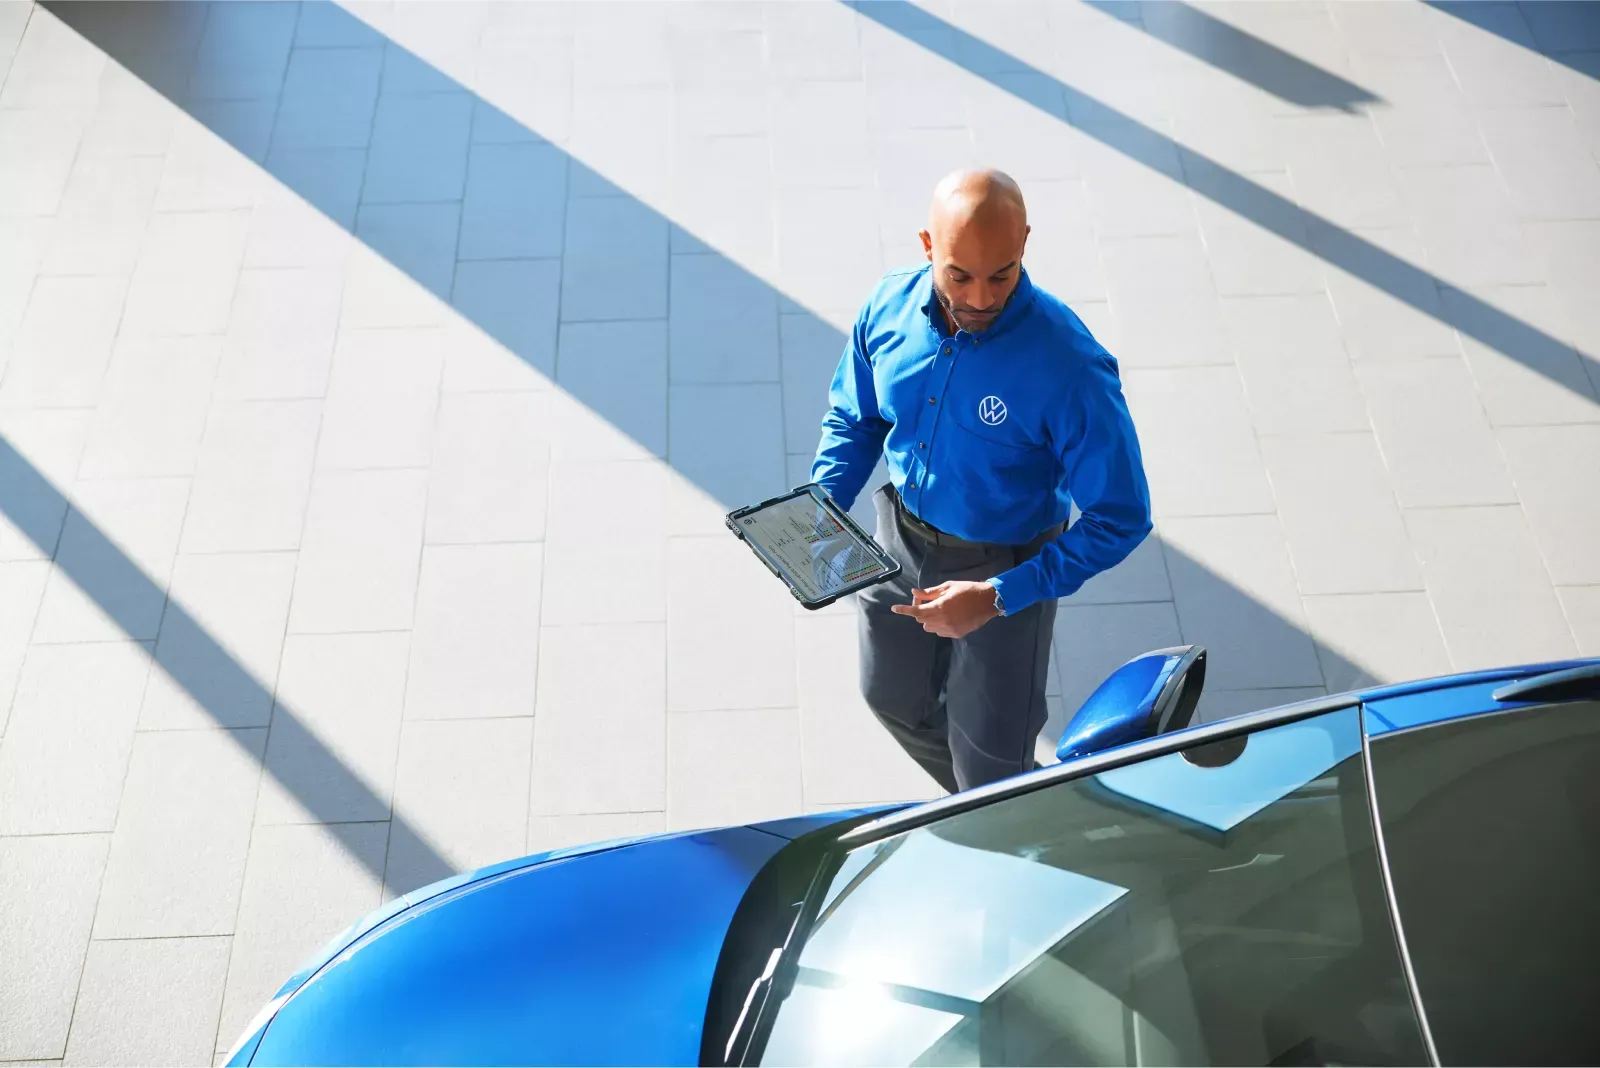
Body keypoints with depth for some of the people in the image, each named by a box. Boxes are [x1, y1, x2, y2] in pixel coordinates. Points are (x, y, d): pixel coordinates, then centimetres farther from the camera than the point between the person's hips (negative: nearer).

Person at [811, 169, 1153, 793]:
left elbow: (1119, 519, -24)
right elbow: (854, 419, 3)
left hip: (1003, 571, -5)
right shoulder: (892, 304, -16)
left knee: (989, 754, 11)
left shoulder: (1069, 367, -32)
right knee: (893, 699, 28)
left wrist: (996, 598, -28)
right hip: (898, 538, 6)